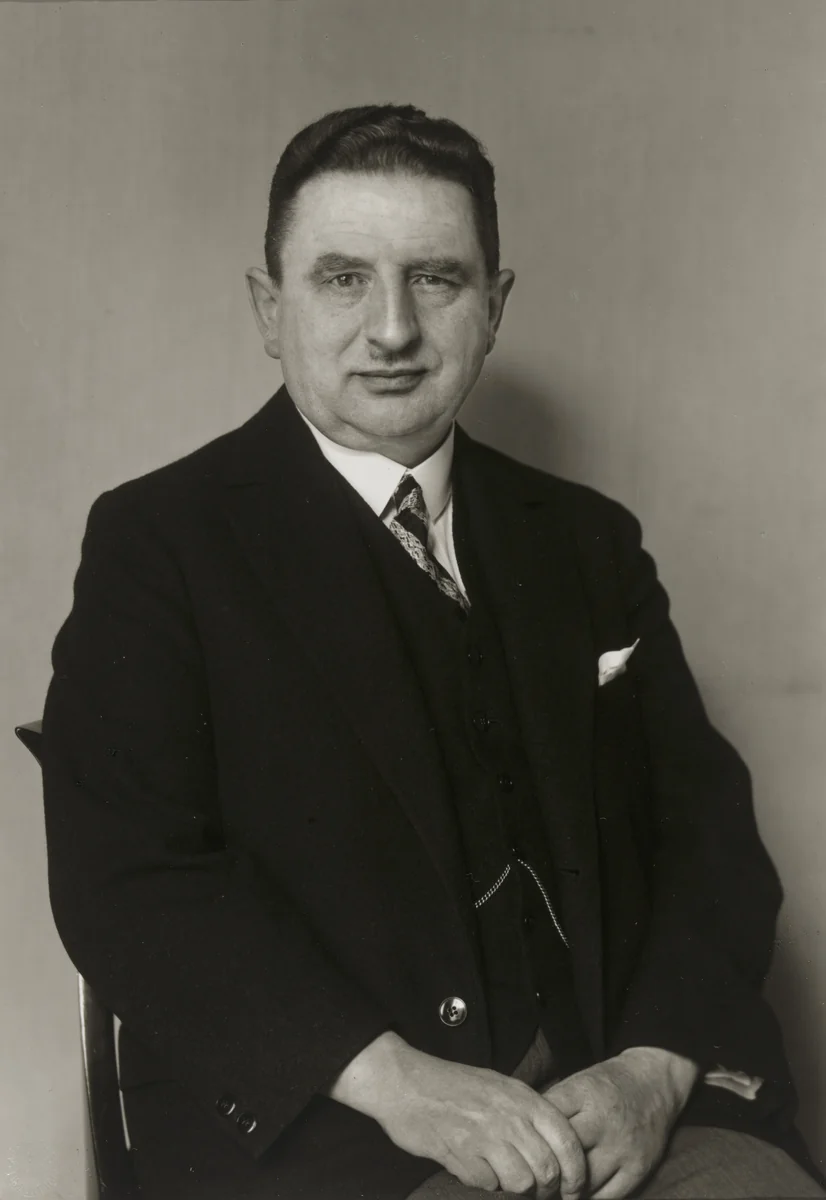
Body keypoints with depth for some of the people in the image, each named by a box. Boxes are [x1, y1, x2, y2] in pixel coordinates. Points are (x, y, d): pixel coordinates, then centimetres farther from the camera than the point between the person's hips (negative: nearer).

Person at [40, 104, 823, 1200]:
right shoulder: (158, 540, 2)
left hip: (617, 1082, 4)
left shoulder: (589, 541, 14)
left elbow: (706, 823, 9)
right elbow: (122, 881, -7)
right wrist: (389, 1077, -18)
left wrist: (653, 1067, -10)